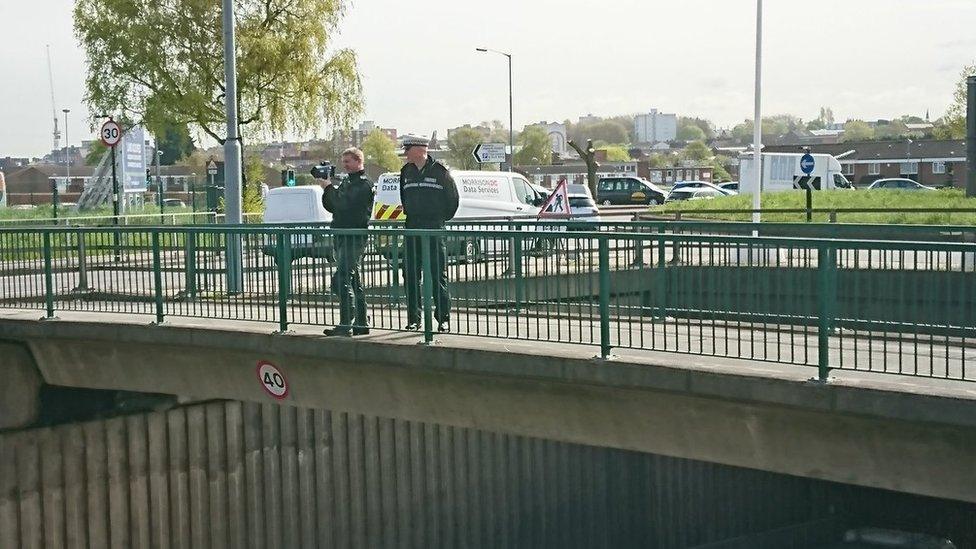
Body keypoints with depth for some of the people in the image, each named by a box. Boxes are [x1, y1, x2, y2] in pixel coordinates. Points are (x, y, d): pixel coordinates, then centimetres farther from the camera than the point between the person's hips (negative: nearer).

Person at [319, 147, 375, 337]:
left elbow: (345, 204, -21)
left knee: (342, 279, -16)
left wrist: (329, 188, -10)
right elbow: (331, 206, 19)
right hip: (343, 238, 10)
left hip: (355, 238, -10)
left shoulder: (364, 184, -8)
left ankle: (346, 325, -18)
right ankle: (361, 323, 17)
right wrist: (327, 188, 3)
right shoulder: (347, 182, 22)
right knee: (353, 281, 12)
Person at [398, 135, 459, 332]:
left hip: (434, 228, -5)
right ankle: (413, 319, 9)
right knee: (411, 276, 4)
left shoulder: (440, 171, -5)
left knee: (438, 275, -3)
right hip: (412, 228, 5)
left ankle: (444, 318, 2)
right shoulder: (406, 172, 11)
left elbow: (453, 198, 3)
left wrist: (443, 218, 6)